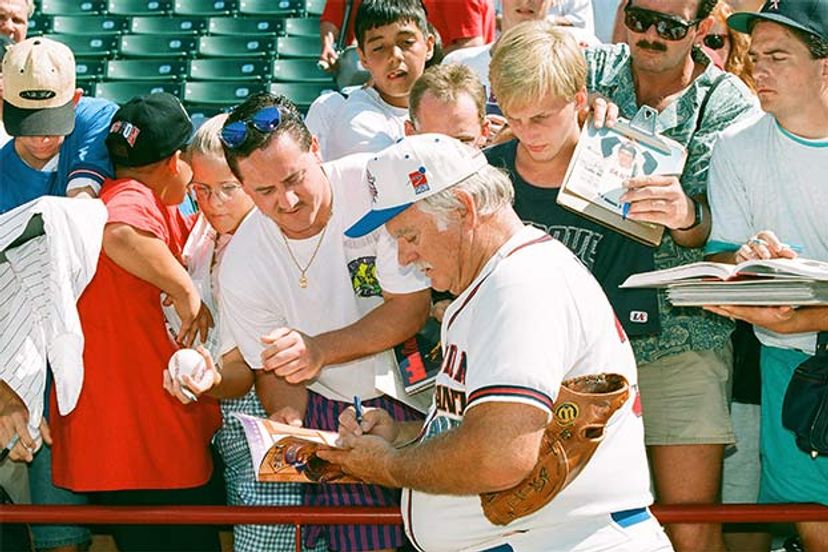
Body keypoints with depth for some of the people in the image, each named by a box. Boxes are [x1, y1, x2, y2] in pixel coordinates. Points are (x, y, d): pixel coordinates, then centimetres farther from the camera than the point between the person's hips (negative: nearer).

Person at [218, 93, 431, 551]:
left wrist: (320, 350, -27)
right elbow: (274, 370, 0)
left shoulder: (372, 183, -18)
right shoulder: (241, 268, -11)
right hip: (335, 419, 1)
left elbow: (412, 307, -16)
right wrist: (288, 421, -22)